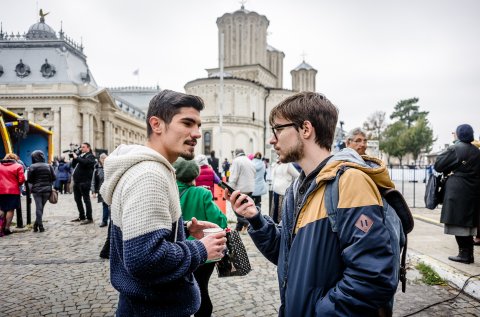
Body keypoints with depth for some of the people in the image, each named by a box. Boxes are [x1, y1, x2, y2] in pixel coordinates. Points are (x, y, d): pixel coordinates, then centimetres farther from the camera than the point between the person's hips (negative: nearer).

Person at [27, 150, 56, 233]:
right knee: (41, 207, 12)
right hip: (47, 190, 2)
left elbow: (29, 180, -5)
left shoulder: (32, 167, -7)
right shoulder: (49, 166, 0)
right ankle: (37, 224, 16)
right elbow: (53, 178, 1)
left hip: (36, 190, -2)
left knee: (38, 207, 2)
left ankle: (40, 226, 1)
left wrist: (34, 184, 14)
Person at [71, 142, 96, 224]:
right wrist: (74, 158, 3)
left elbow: (85, 162, -24)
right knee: (77, 199, 14)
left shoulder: (90, 156, -4)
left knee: (86, 199, -5)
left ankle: (89, 218, -1)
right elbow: (73, 165, 18)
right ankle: (81, 217, 26)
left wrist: (77, 157, -14)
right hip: (77, 181, 9)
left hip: (84, 181, -9)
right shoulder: (80, 155, 20)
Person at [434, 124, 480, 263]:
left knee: (458, 222, -1)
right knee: (468, 223, 13)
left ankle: (464, 253, 0)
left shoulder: (454, 148, -9)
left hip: (457, 192, -7)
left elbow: (438, 165, -8)